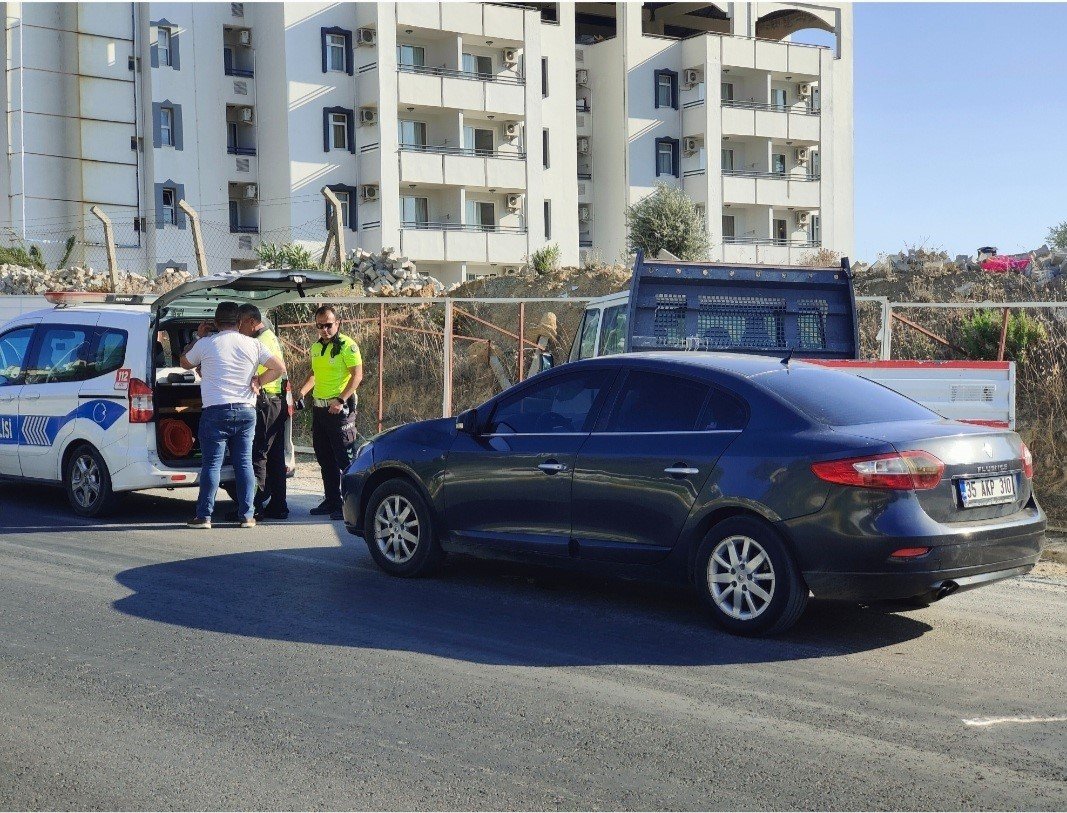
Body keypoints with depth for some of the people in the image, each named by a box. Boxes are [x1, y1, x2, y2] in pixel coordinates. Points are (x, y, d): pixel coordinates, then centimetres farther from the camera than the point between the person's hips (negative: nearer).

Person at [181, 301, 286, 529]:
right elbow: (280, 368, 6)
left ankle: (204, 516, 0)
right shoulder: (253, 345, 5)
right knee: (244, 463, 7)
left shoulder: (205, 344, -2)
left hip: (216, 411, -3)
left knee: (211, 464, 0)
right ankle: (246, 515, 8)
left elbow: (185, 363, 17)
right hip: (246, 411, 3)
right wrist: (258, 382, 9)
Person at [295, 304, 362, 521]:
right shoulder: (316, 347, 14)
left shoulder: (347, 345, -10)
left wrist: (340, 401, -23)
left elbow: (357, 375, -16)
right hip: (319, 408, 8)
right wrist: (302, 392, 12)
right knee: (325, 459, 13)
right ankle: (331, 501, 22)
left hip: (340, 408, -8)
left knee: (344, 459, -7)